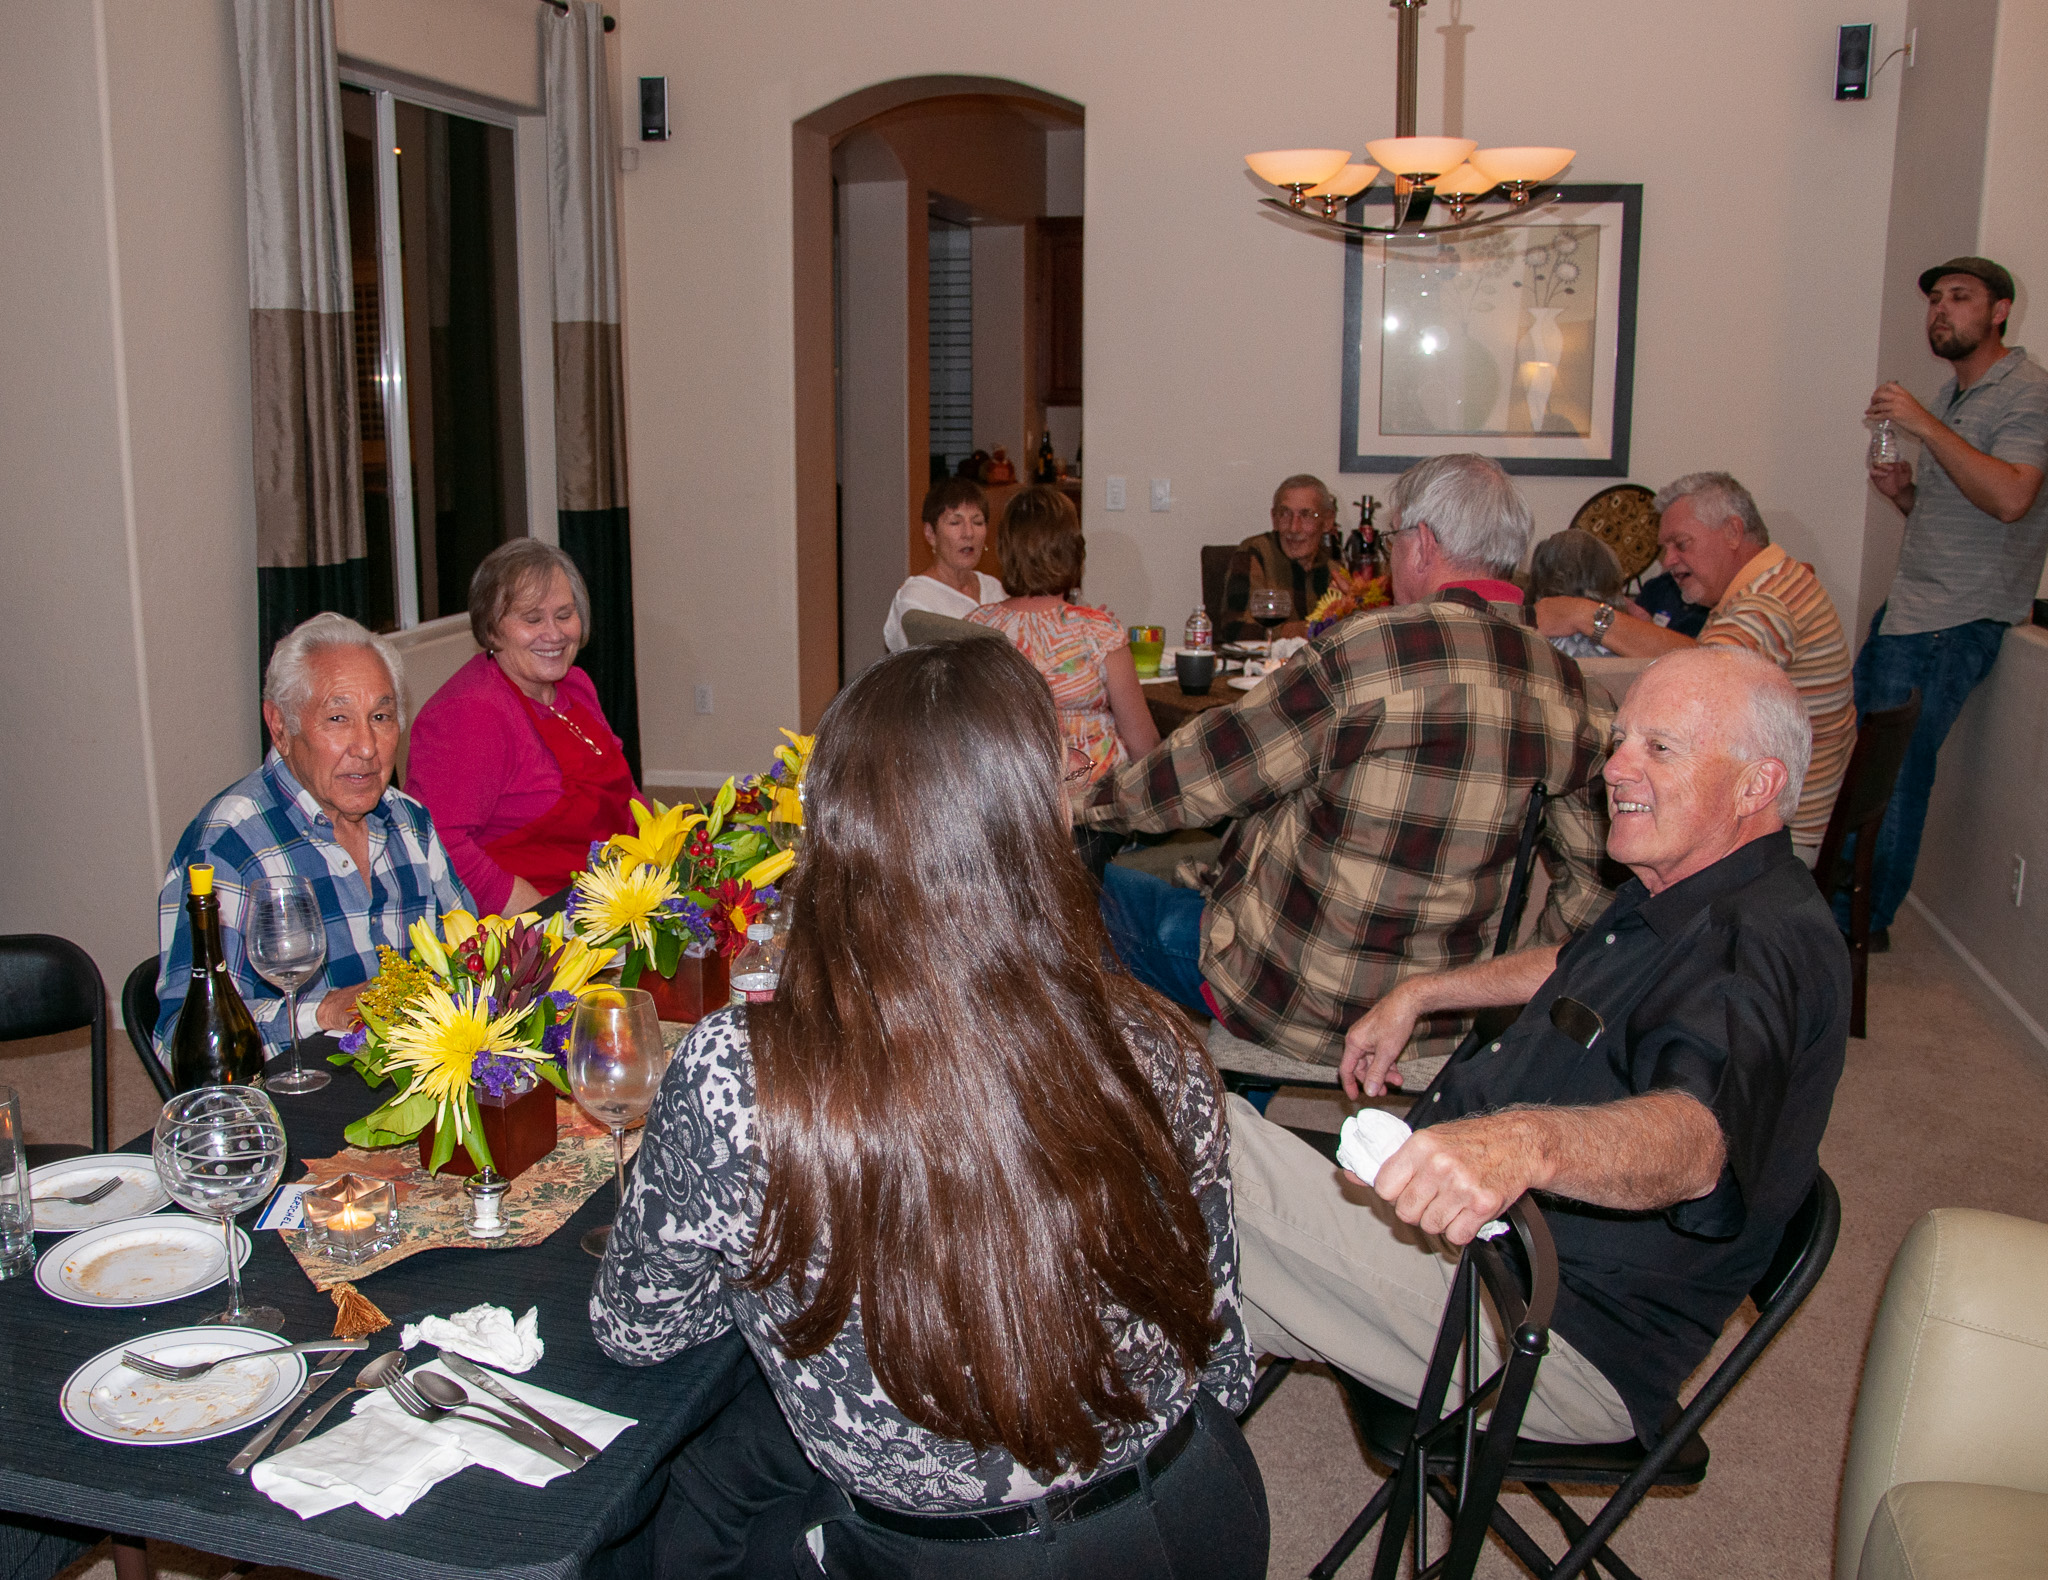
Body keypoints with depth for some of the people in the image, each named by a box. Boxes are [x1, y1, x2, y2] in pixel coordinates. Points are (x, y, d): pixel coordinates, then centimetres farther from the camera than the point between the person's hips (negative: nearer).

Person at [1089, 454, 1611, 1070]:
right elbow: (1589, 881, 1)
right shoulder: (1567, 689, -3)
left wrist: (1098, 799, 7)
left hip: (1299, 999, -7)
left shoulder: (1372, 646, -20)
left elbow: (1214, 764, -9)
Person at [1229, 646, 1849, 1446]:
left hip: (1566, 1343, -10)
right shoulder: (1678, 898, 12)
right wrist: (1417, 994, 29)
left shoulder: (1768, 944, -22)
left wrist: (1524, 1143, -62)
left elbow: (1698, 1136, -43)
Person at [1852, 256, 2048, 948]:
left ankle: (1862, 921, 5)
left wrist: (1927, 427, -23)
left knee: (1892, 767, -6)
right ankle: (1837, 891, 19)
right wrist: (1902, 491, 4)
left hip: (1955, 618, -9)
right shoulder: (1953, 396, 19)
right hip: (1908, 606, 9)